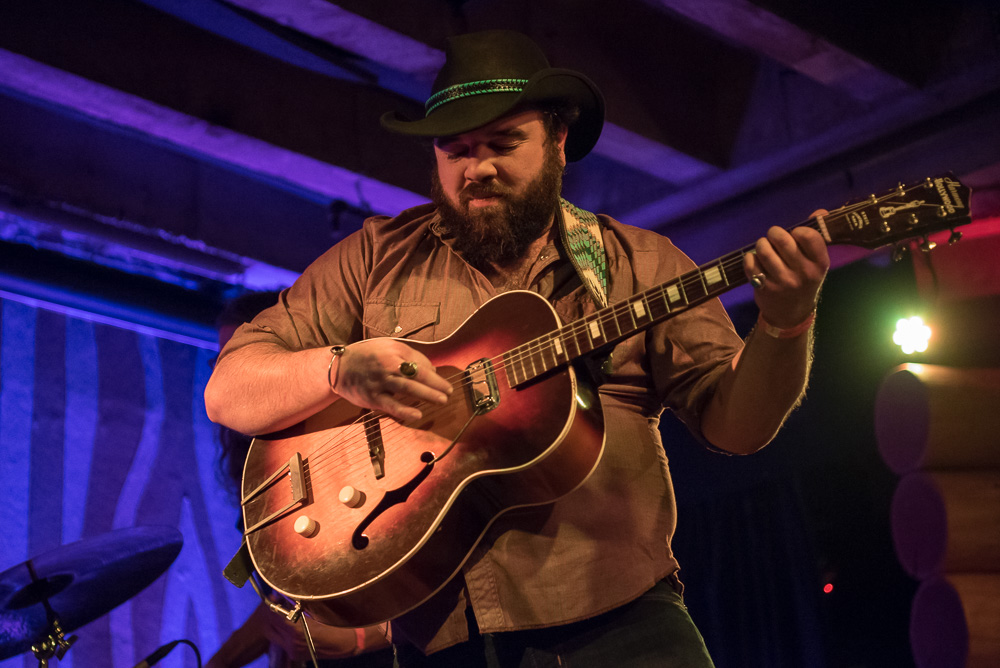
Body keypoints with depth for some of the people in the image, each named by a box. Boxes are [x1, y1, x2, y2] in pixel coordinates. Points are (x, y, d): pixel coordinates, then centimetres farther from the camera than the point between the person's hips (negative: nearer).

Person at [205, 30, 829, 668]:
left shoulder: (637, 262, 10)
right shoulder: (376, 258, 10)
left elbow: (735, 422, 4)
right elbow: (227, 392, 6)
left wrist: (786, 324, -15)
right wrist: (341, 369, -13)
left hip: (616, 614, 0)